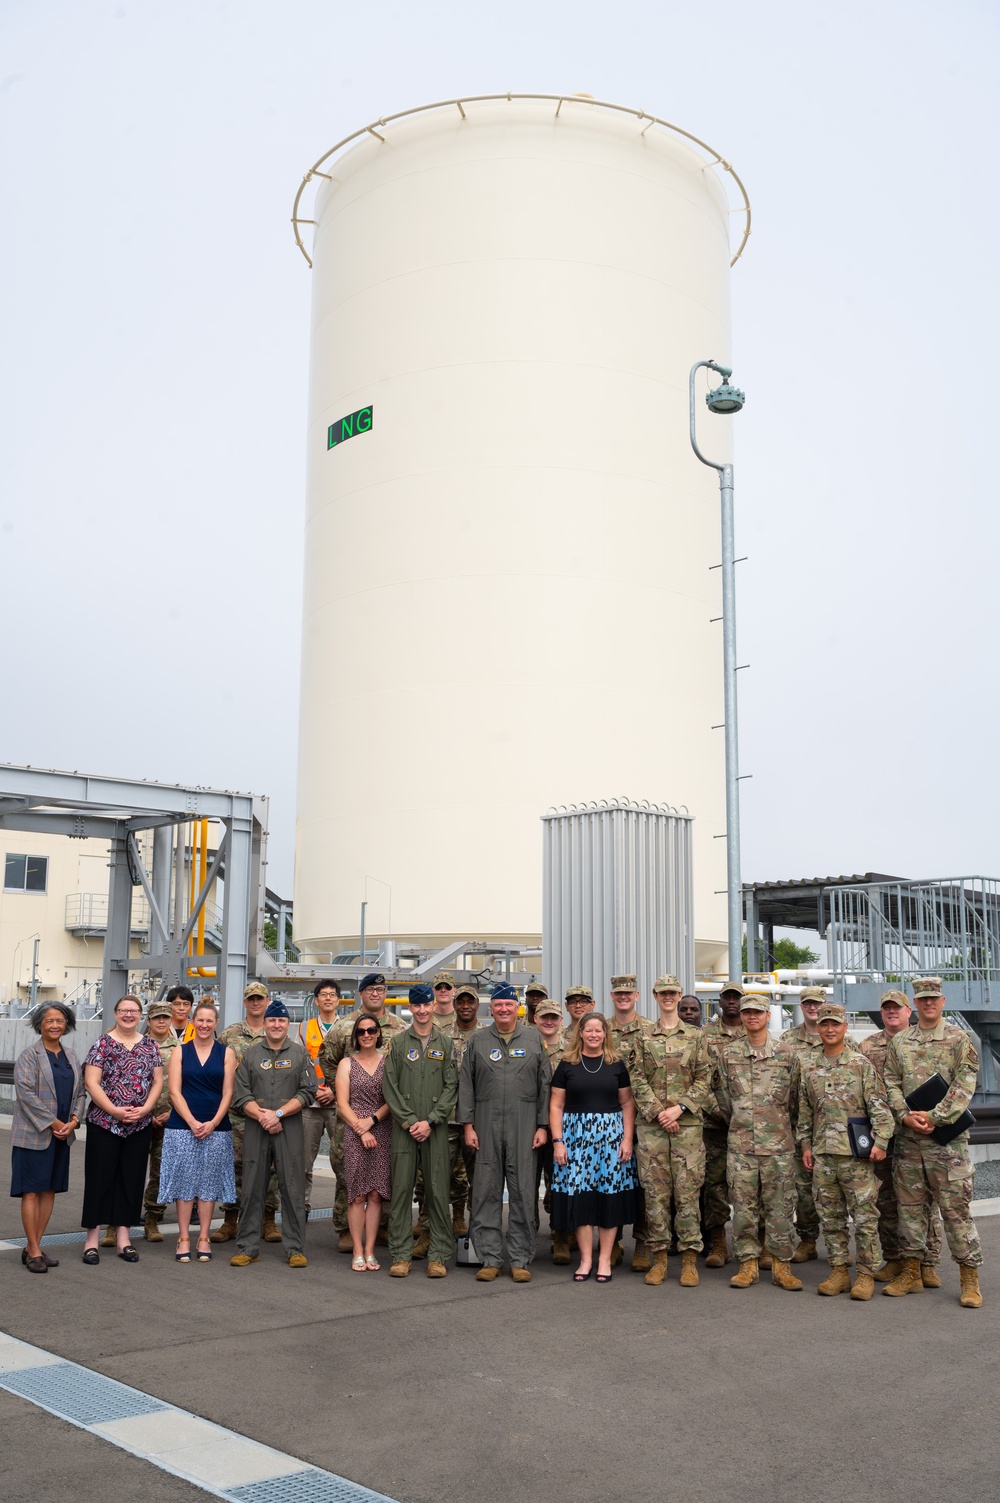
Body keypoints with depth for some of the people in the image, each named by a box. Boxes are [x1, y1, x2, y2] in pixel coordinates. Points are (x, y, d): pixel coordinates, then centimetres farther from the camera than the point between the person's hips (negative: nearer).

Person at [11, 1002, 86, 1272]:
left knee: (50, 1190, 9)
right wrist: (52, 1123, -16)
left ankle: (35, 1247, 17)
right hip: (34, 1134, -6)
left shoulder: (70, 1057, 12)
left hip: (62, 1134, 6)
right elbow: (26, 1092, -14)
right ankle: (33, 1251, 2)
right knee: (32, 1191, -3)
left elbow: (80, 1092, 12)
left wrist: (73, 1121, -5)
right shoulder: (29, 1055, -6)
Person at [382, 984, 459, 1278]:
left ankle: (439, 1255, 8)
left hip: (436, 1128, 0)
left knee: (437, 1190, 1)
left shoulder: (446, 1043, 7)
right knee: (402, 1189, 1)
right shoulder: (398, 1042, 6)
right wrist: (408, 1121, -8)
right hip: (404, 1128, 0)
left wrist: (430, 1121, -8)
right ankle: (401, 1255, 9)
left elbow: (451, 1086, 2)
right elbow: (390, 1085, 2)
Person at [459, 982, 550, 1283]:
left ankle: (520, 1260, 10)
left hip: (523, 1126, 0)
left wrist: (542, 1126, 0)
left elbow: (545, 1086, 6)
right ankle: (490, 1258, 11)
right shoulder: (477, 1040, 8)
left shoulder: (534, 1039, 7)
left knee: (522, 1192, 2)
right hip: (487, 1125, 1)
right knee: (486, 1192, 2)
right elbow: (466, 1086, 6)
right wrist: (468, 1125, -1)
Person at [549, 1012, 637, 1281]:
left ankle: (604, 1259, 10)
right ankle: (586, 1259, 9)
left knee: (609, 1195, 1)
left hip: (610, 1135, 1)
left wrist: (627, 1138, -4)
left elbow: (627, 1103, 5)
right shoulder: (567, 1064, 3)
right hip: (576, 1135, 0)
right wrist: (557, 1141, -4)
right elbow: (556, 1105, 3)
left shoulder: (617, 1064, 5)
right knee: (580, 1196, -1)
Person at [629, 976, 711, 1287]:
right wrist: (657, 1112, -9)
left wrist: (679, 1108, -9)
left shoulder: (695, 1036, 8)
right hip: (650, 1123, 1)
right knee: (655, 1190, 2)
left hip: (687, 1122, -1)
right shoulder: (643, 1039, 9)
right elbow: (637, 1080, 3)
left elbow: (704, 1079, 3)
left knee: (688, 1189, -2)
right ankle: (658, 1257, 10)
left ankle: (690, 1258, 5)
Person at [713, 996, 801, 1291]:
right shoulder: (728, 1055, 5)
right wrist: (740, 1125, 11)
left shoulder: (786, 1055, 4)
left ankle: (781, 1265, 12)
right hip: (740, 1144, 1)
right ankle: (748, 1264, 13)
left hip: (779, 1144, -1)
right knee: (743, 1205, 4)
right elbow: (722, 1098, 11)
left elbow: (795, 1098, 11)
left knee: (780, 1205, 2)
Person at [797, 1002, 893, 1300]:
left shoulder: (861, 1063, -1)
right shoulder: (808, 1066, 10)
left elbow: (878, 1106, -4)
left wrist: (881, 1140, -12)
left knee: (864, 1214, -1)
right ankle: (839, 1272, 18)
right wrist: (806, 1145, 12)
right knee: (830, 1215, 9)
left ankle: (866, 1274, 8)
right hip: (822, 1153, 4)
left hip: (856, 1152, -4)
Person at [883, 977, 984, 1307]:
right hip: (907, 1137, 4)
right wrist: (905, 1116, -10)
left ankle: (970, 1279, 8)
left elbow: (964, 1086, -8)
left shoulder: (960, 1040, 0)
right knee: (910, 1205, 9)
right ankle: (911, 1272, 19)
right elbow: (891, 1084, 6)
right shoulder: (899, 1042, 11)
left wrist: (934, 1117, -16)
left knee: (955, 1207, -2)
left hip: (947, 1136, -4)